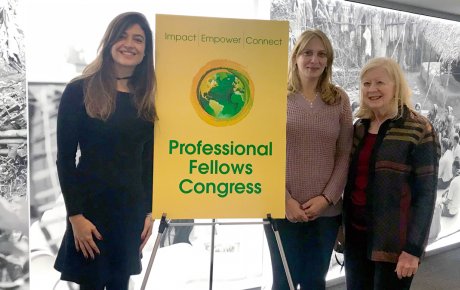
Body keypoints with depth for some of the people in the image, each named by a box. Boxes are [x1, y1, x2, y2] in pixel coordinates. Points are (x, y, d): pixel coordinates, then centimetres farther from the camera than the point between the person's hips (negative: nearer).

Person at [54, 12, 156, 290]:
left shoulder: (147, 99, 7)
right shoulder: (79, 91, -6)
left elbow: (148, 161, 10)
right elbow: (65, 158, -8)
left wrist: (149, 210, 6)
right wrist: (75, 215, -13)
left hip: (132, 208, 4)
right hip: (91, 206, -4)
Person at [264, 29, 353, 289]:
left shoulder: (339, 99, 5)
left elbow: (345, 155, 3)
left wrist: (327, 198, -8)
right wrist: (285, 199, -11)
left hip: (326, 210, 2)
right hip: (283, 208, -1)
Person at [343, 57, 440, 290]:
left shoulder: (419, 130, -9)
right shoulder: (360, 126, 6)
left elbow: (425, 194, -11)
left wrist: (413, 249, -15)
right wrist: (340, 225, 11)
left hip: (393, 241, -5)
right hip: (356, 235, 5)